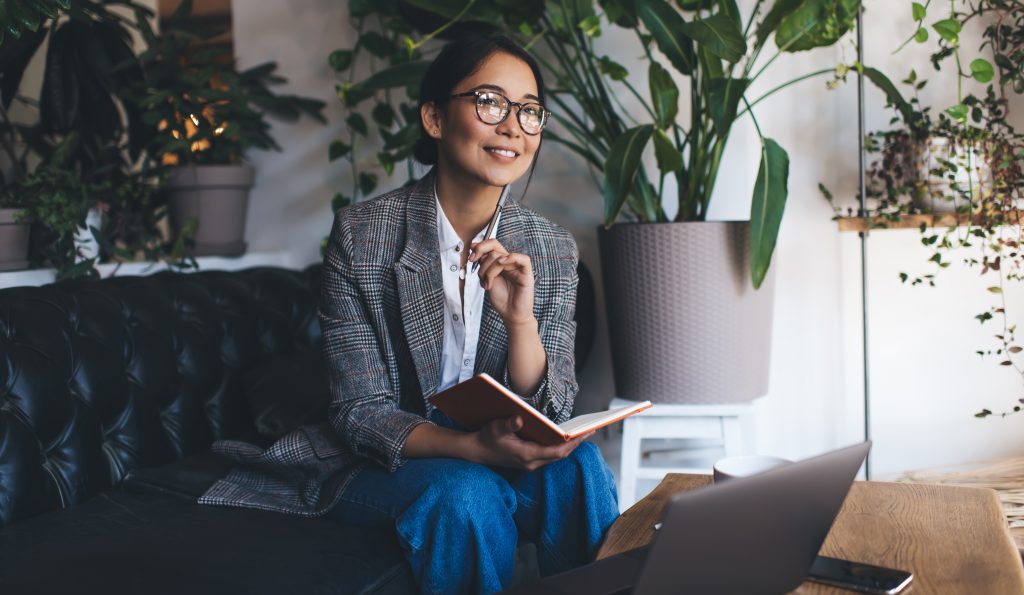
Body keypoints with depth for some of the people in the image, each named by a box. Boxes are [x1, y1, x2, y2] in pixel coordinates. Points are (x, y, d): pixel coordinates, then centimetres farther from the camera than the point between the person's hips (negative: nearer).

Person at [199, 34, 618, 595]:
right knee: (467, 490, -33)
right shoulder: (361, 234, -13)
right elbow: (361, 414, -14)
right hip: (387, 463, -2)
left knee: (575, 467, -28)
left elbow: (550, 415, -6)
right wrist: (476, 447, -32)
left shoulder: (553, 250, -4)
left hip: (497, 456, 3)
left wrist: (520, 319, -26)